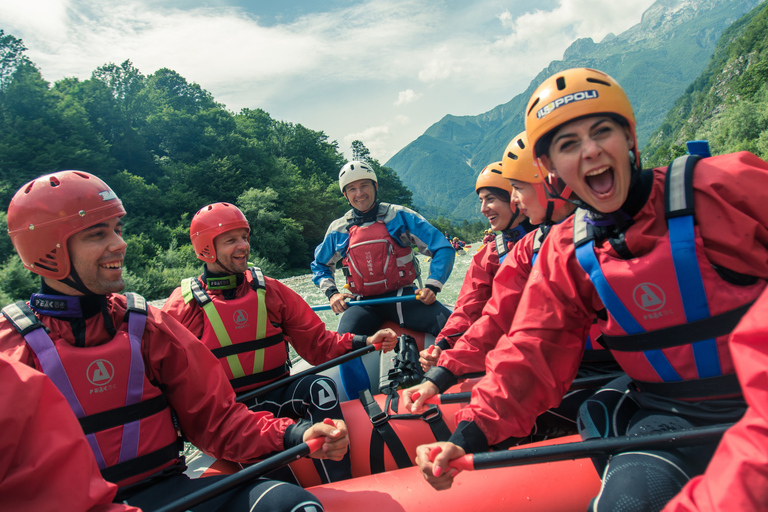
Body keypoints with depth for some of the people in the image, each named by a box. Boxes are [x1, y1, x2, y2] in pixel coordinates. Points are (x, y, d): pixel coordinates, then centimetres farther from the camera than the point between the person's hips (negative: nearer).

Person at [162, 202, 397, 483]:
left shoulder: (269, 290, 6)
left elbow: (317, 344, 3)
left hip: (276, 397, 3)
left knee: (319, 386, -26)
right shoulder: (182, 306, -1)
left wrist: (366, 342, -13)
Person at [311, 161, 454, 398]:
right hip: (364, 304, 2)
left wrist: (432, 285, -12)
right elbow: (320, 265, 25)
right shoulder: (338, 229, 10)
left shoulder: (399, 216, 2)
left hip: (404, 297, -1)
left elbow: (443, 249, 1)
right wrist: (332, 293, 6)